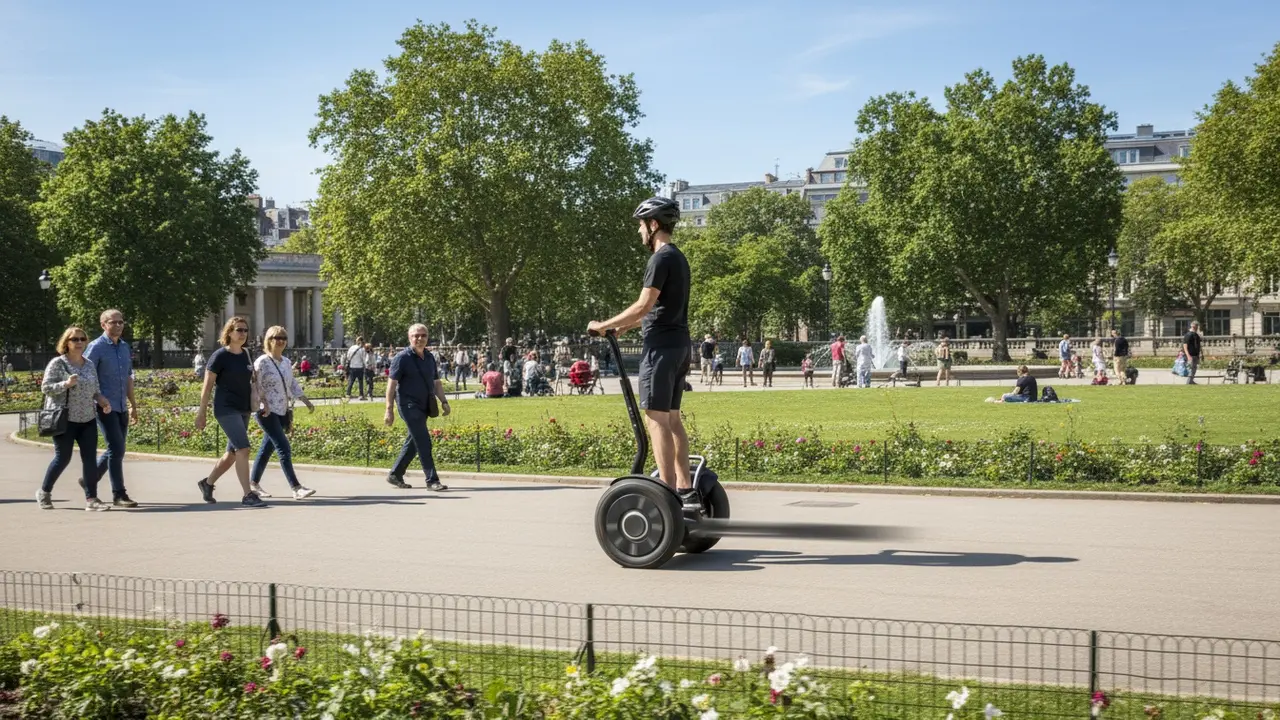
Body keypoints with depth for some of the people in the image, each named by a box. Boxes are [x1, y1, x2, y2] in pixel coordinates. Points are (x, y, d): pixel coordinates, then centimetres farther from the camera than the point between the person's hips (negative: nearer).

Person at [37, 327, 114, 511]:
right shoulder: (57, 363, -5)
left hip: (88, 419, 5)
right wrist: (66, 384, -23)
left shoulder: (89, 364, 12)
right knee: (63, 457, 2)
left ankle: (91, 499, 1)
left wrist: (102, 399, -1)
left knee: (90, 458, -1)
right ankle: (44, 493, 23)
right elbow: (45, 387, -8)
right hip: (65, 419, -5)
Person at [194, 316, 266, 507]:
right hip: (226, 409, -8)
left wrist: (259, 400, 11)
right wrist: (202, 412, -9)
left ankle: (207, 483, 33)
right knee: (243, 449, -17)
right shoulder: (220, 356, -8)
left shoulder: (245, 355, 10)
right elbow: (207, 385, -7)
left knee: (232, 453, 14)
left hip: (243, 410, 8)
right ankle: (248, 495, -17)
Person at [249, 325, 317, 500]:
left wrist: (306, 401, 15)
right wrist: (263, 404, -24)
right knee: (284, 448, -13)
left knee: (267, 448, 14)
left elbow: (293, 384, 20)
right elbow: (256, 387, -15)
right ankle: (296, 487, -16)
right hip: (267, 412, -8)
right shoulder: (262, 362, -10)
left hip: (281, 412, 8)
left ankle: (253, 483, 25)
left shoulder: (286, 363, 13)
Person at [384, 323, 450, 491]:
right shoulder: (402, 358, -9)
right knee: (423, 442, -11)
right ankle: (432, 480, -10)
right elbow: (391, 384, -10)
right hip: (409, 406, -7)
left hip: (424, 406, 7)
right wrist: (389, 409, -15)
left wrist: (443, 402, 6)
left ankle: (395, 475, 25)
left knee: (413, 442, 13)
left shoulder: (430, 358, 11)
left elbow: (436, 382, 19)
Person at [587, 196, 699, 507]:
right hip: (679, 344, 10)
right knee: (671, 417, 12)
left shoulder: (661, 259, -13)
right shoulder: (678, 258, 18)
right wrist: (624, 326, 28)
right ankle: (686, 490, 12)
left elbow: (643, 306, -19)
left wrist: (603, 326, -12)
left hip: (661, 345, -10)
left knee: (657, 419, -9)